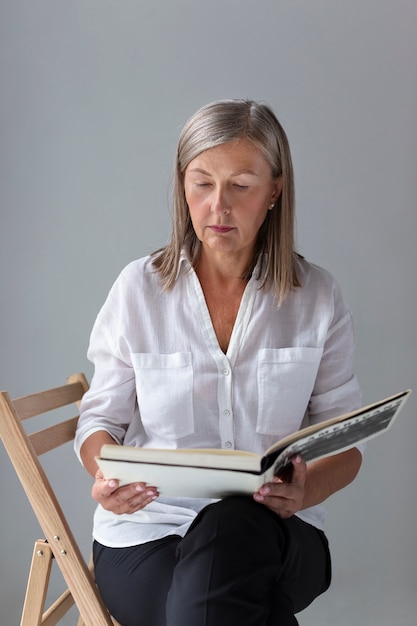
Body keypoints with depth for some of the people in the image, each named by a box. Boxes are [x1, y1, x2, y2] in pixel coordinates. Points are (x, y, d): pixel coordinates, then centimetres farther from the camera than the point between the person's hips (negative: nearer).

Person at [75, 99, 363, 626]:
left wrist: (305, 491, -18)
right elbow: (101, 418, 6)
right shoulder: (139, 287, 2)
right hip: (148, 529, -2)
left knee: (230, 524, -35)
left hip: (274, 534, 2)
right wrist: (107, 477, -18)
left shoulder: (317, 298, 3)